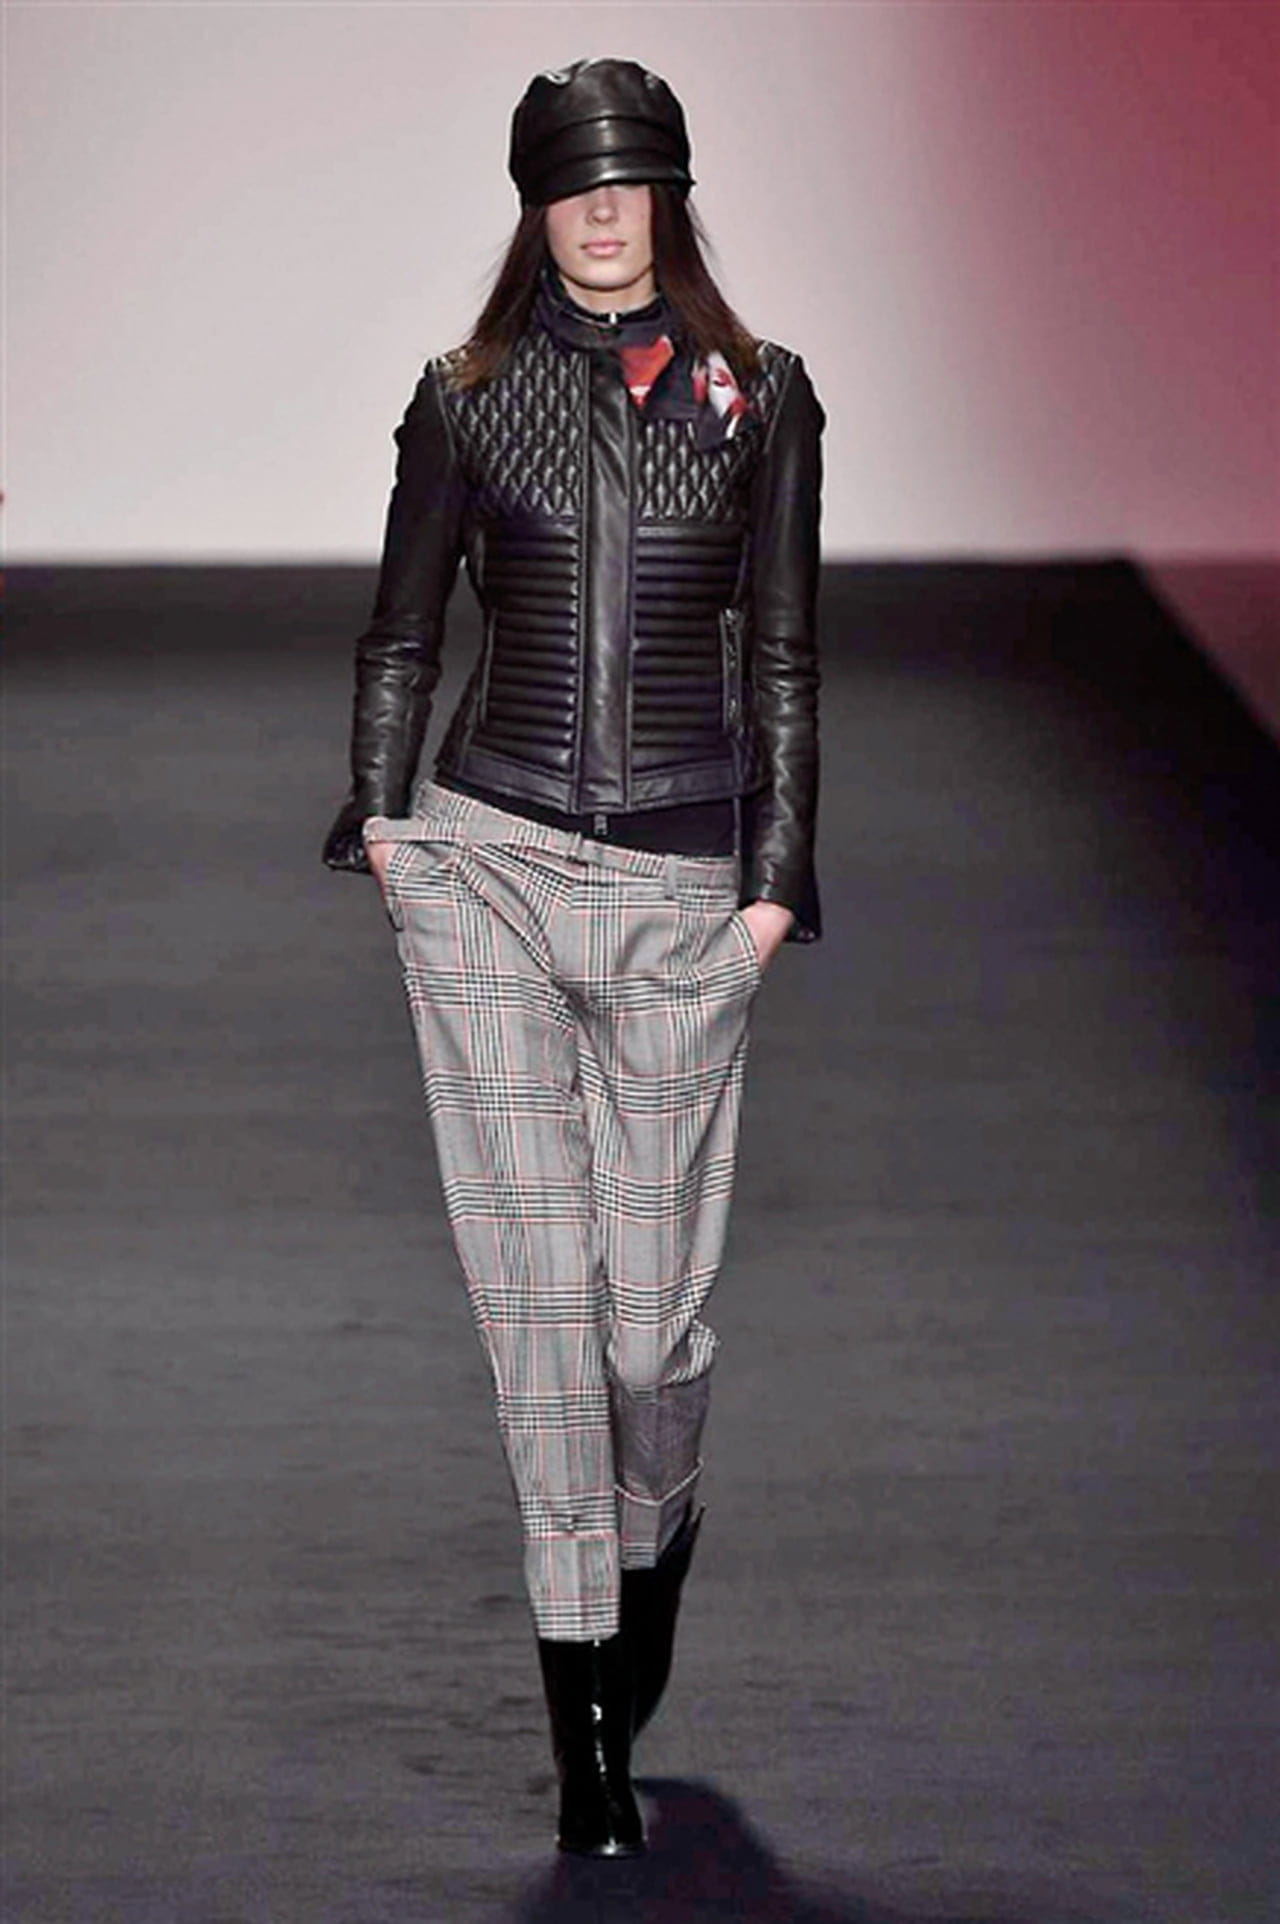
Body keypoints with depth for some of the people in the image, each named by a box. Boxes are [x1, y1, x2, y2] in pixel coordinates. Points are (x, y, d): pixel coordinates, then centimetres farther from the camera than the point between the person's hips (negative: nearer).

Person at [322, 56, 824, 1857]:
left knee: (653, 1289, -2)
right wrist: (381, 811, 2)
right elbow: (401, 631, 14)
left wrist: (778, 878, 0)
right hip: (486, 863, 0)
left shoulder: (760, 395, 6)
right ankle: (586, 1718, 1)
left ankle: (655, 1538, 32)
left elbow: (782, 658, 6)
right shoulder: (469, 395, 7)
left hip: (679, 882, 0)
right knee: (538, 1272, -4)